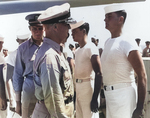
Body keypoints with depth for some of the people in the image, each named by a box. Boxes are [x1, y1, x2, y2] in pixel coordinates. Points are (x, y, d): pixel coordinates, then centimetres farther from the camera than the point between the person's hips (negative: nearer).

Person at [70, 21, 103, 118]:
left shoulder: (90, 48, -13)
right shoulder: (77, 51, 14)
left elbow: (99, 74, -20)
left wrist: (95, 98, -24)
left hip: (88, 86, -9)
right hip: (78, 87, 9)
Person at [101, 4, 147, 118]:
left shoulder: (127, 43, -15)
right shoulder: (107, 42, 10)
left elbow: (142, 75, -17)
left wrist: (140, 107, -18)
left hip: (123, 93, -8)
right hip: (109, 94, 8)